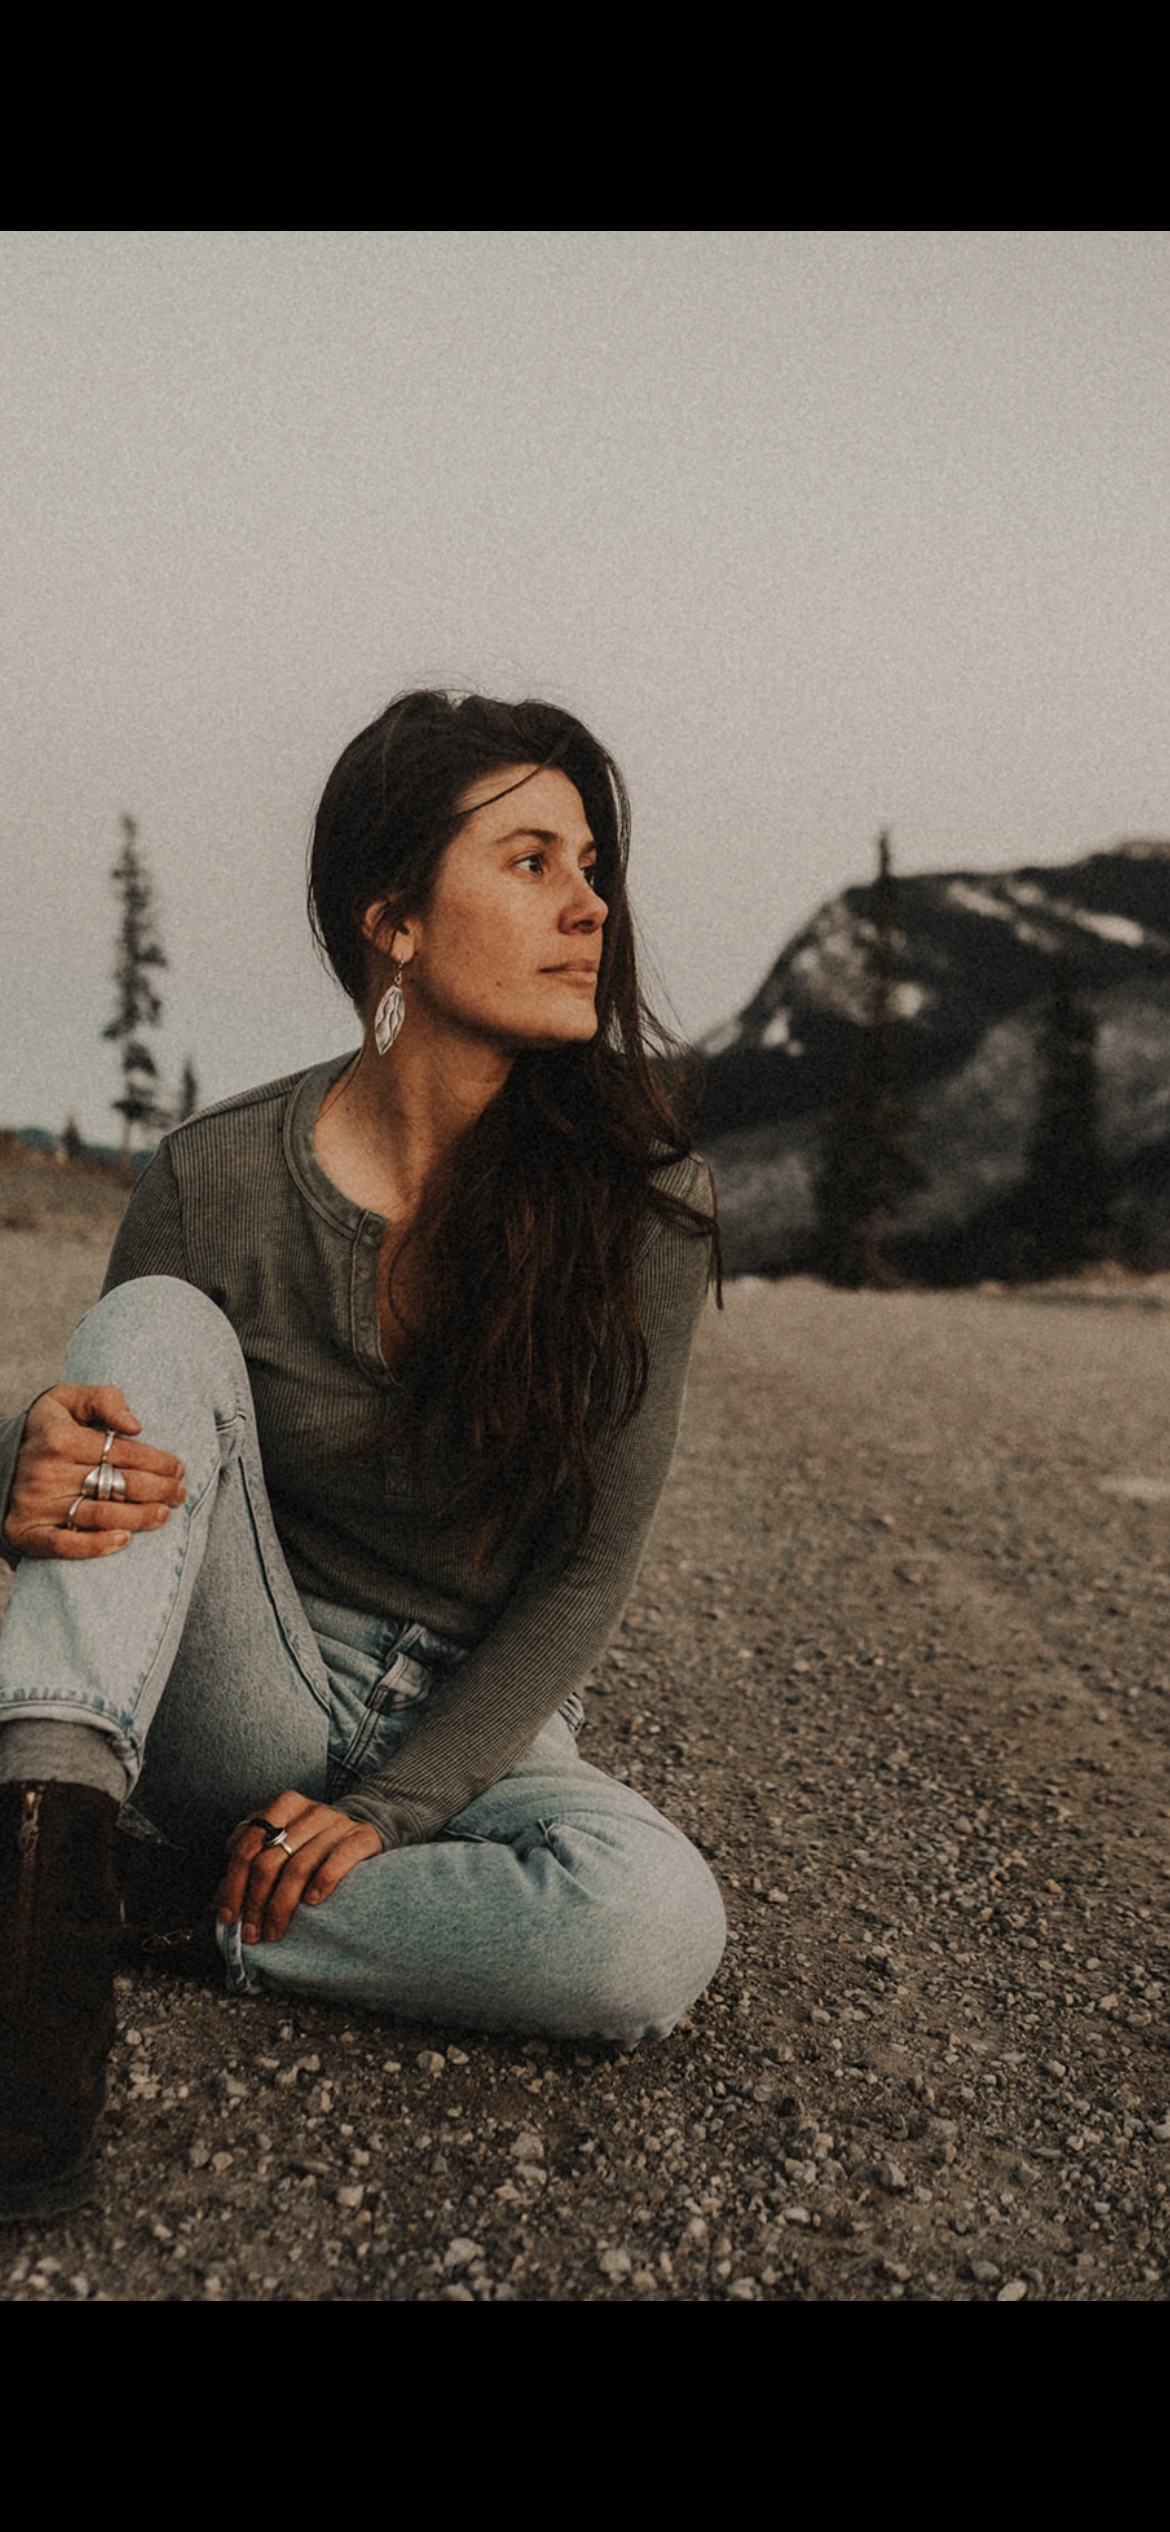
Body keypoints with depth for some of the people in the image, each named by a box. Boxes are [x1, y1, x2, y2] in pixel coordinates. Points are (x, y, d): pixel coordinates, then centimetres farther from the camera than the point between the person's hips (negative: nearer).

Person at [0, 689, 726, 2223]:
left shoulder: (639, 1203, -12)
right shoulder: (217, 1182, -12)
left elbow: (586, 1574, -9)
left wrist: (393, 1807, -18)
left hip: (475, 1729, 0)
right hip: (243, 1700, 0)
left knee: (657, 1925, -32)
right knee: (156, 1326, -23)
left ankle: (215, 1922, -13)